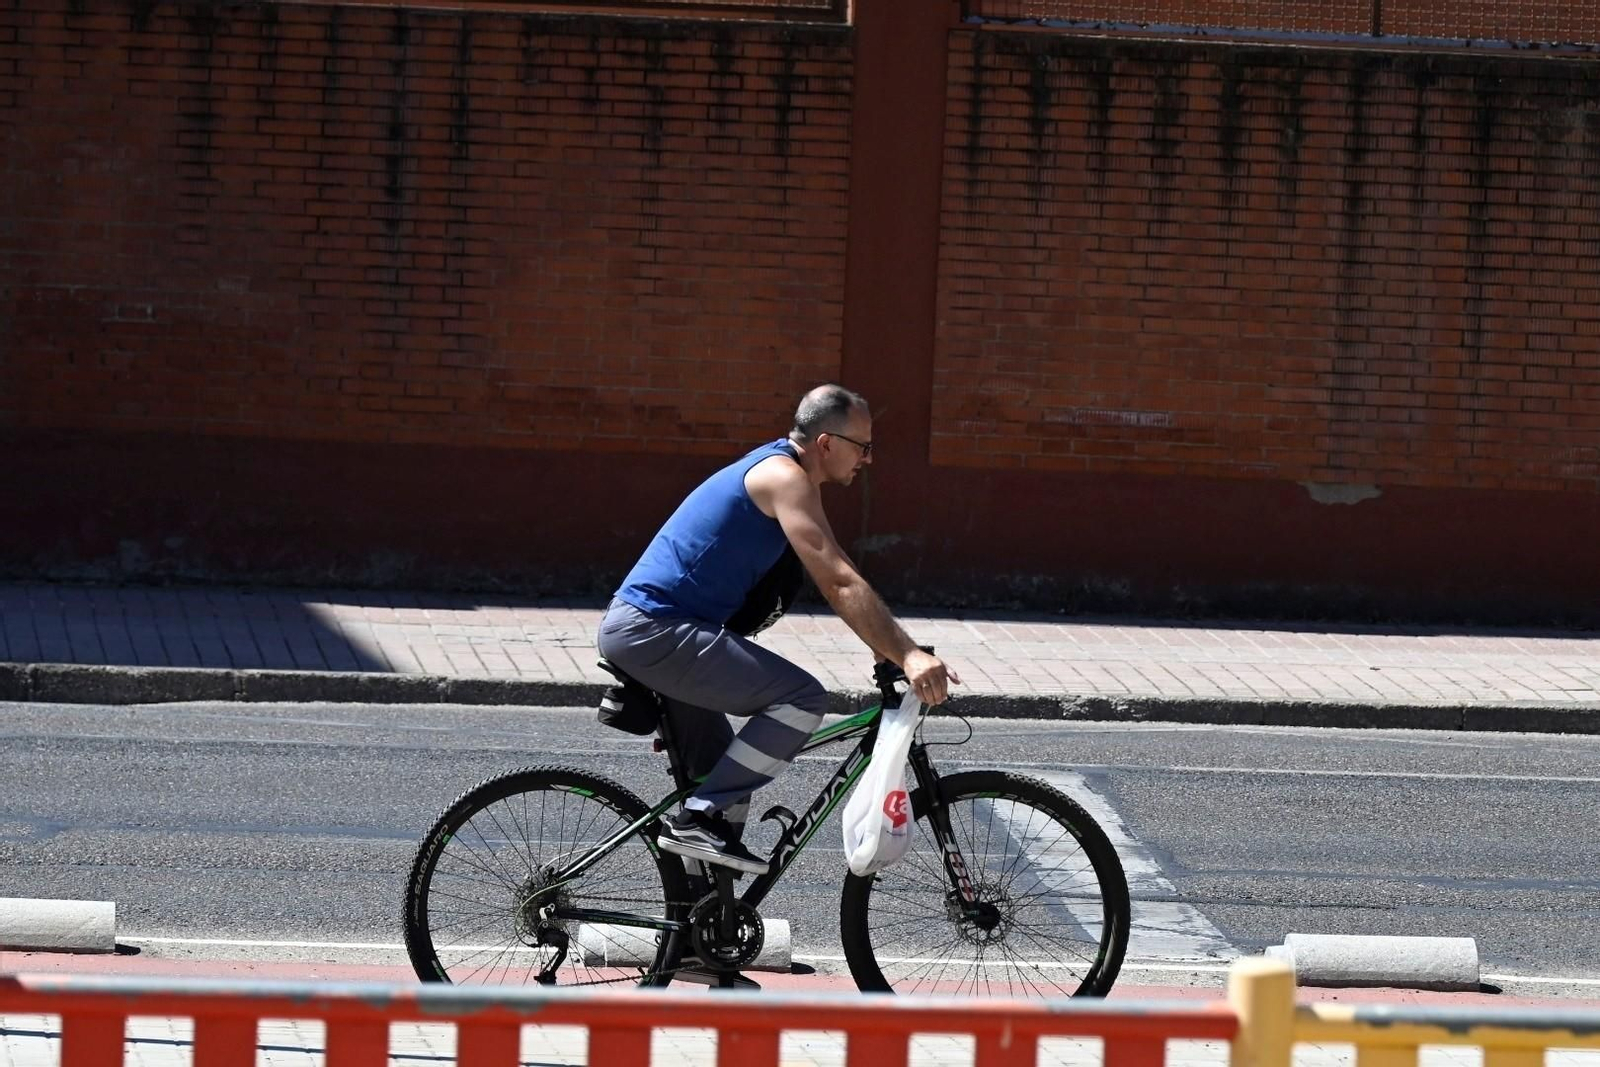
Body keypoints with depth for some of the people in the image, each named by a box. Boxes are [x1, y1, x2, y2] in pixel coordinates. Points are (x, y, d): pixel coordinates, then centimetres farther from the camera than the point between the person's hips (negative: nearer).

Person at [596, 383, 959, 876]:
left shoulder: (774, 469, 19)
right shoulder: (785, 478, -14)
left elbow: (836, 577, 25)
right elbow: (840, 585, -23)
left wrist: (895, 649, 19)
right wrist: (908, 656, -28)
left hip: (634, 631, 11)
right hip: (657, 632, -11)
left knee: (721, 772, 20)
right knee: (802, 698, -18)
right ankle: (700, 819, -18)